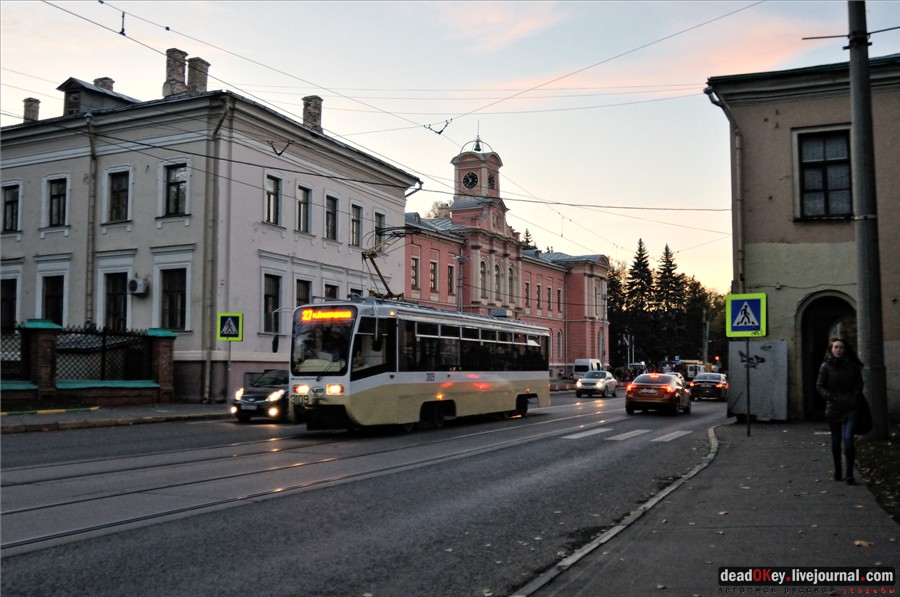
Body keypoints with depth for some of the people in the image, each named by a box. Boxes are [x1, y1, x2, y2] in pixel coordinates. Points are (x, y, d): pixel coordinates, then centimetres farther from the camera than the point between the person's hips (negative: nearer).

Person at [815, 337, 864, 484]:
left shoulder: (853, 366, 2)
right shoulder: (826, 366, 0)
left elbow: (859, 384, 9)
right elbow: (819, 386, 1)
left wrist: (855, 398, -6)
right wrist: (832, 397, -11)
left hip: (850, 407, -1)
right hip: (833, 408, 1)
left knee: (848, 439, -13)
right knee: (836, 440, 10)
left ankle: (849, 474, -6)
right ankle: (837, 471, 24)